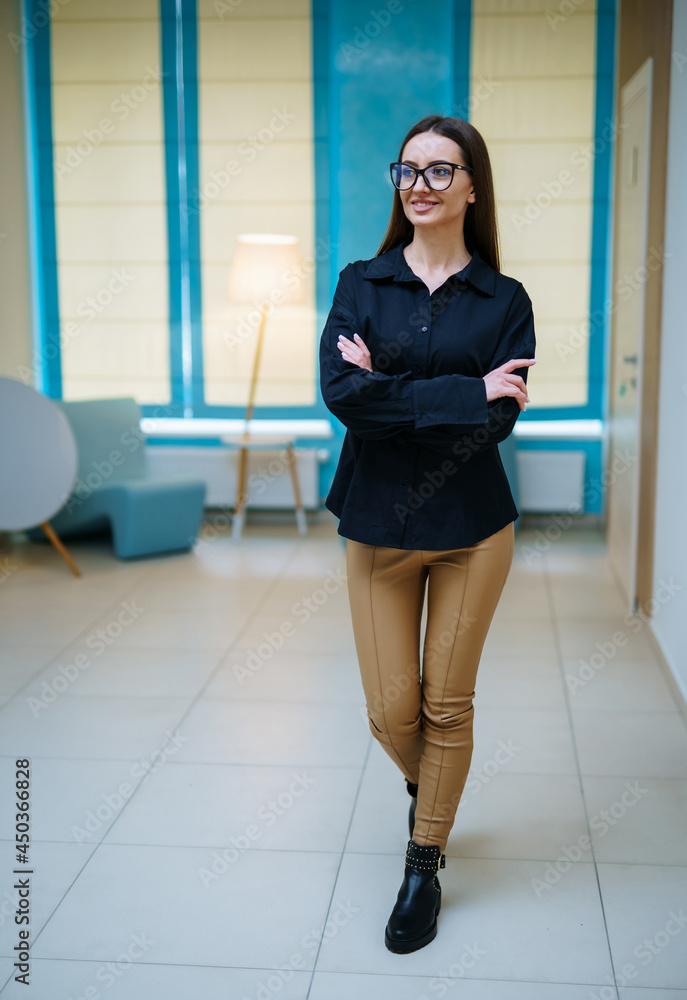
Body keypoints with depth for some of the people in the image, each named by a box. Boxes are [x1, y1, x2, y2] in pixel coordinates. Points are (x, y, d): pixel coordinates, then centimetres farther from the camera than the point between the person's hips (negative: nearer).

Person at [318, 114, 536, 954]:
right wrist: (463, 393, -19)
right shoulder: (361, 283, 0)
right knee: (391, 712, 6)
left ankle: (425, 865, 28)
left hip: (471, 528, -1)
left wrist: (391, 390, -16)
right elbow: (341, 393, -16)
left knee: (447, 705, 9)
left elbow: (497, 420, -13)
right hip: (378, 527, 1)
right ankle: (426, 790, 42)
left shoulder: (504, 299, -2)